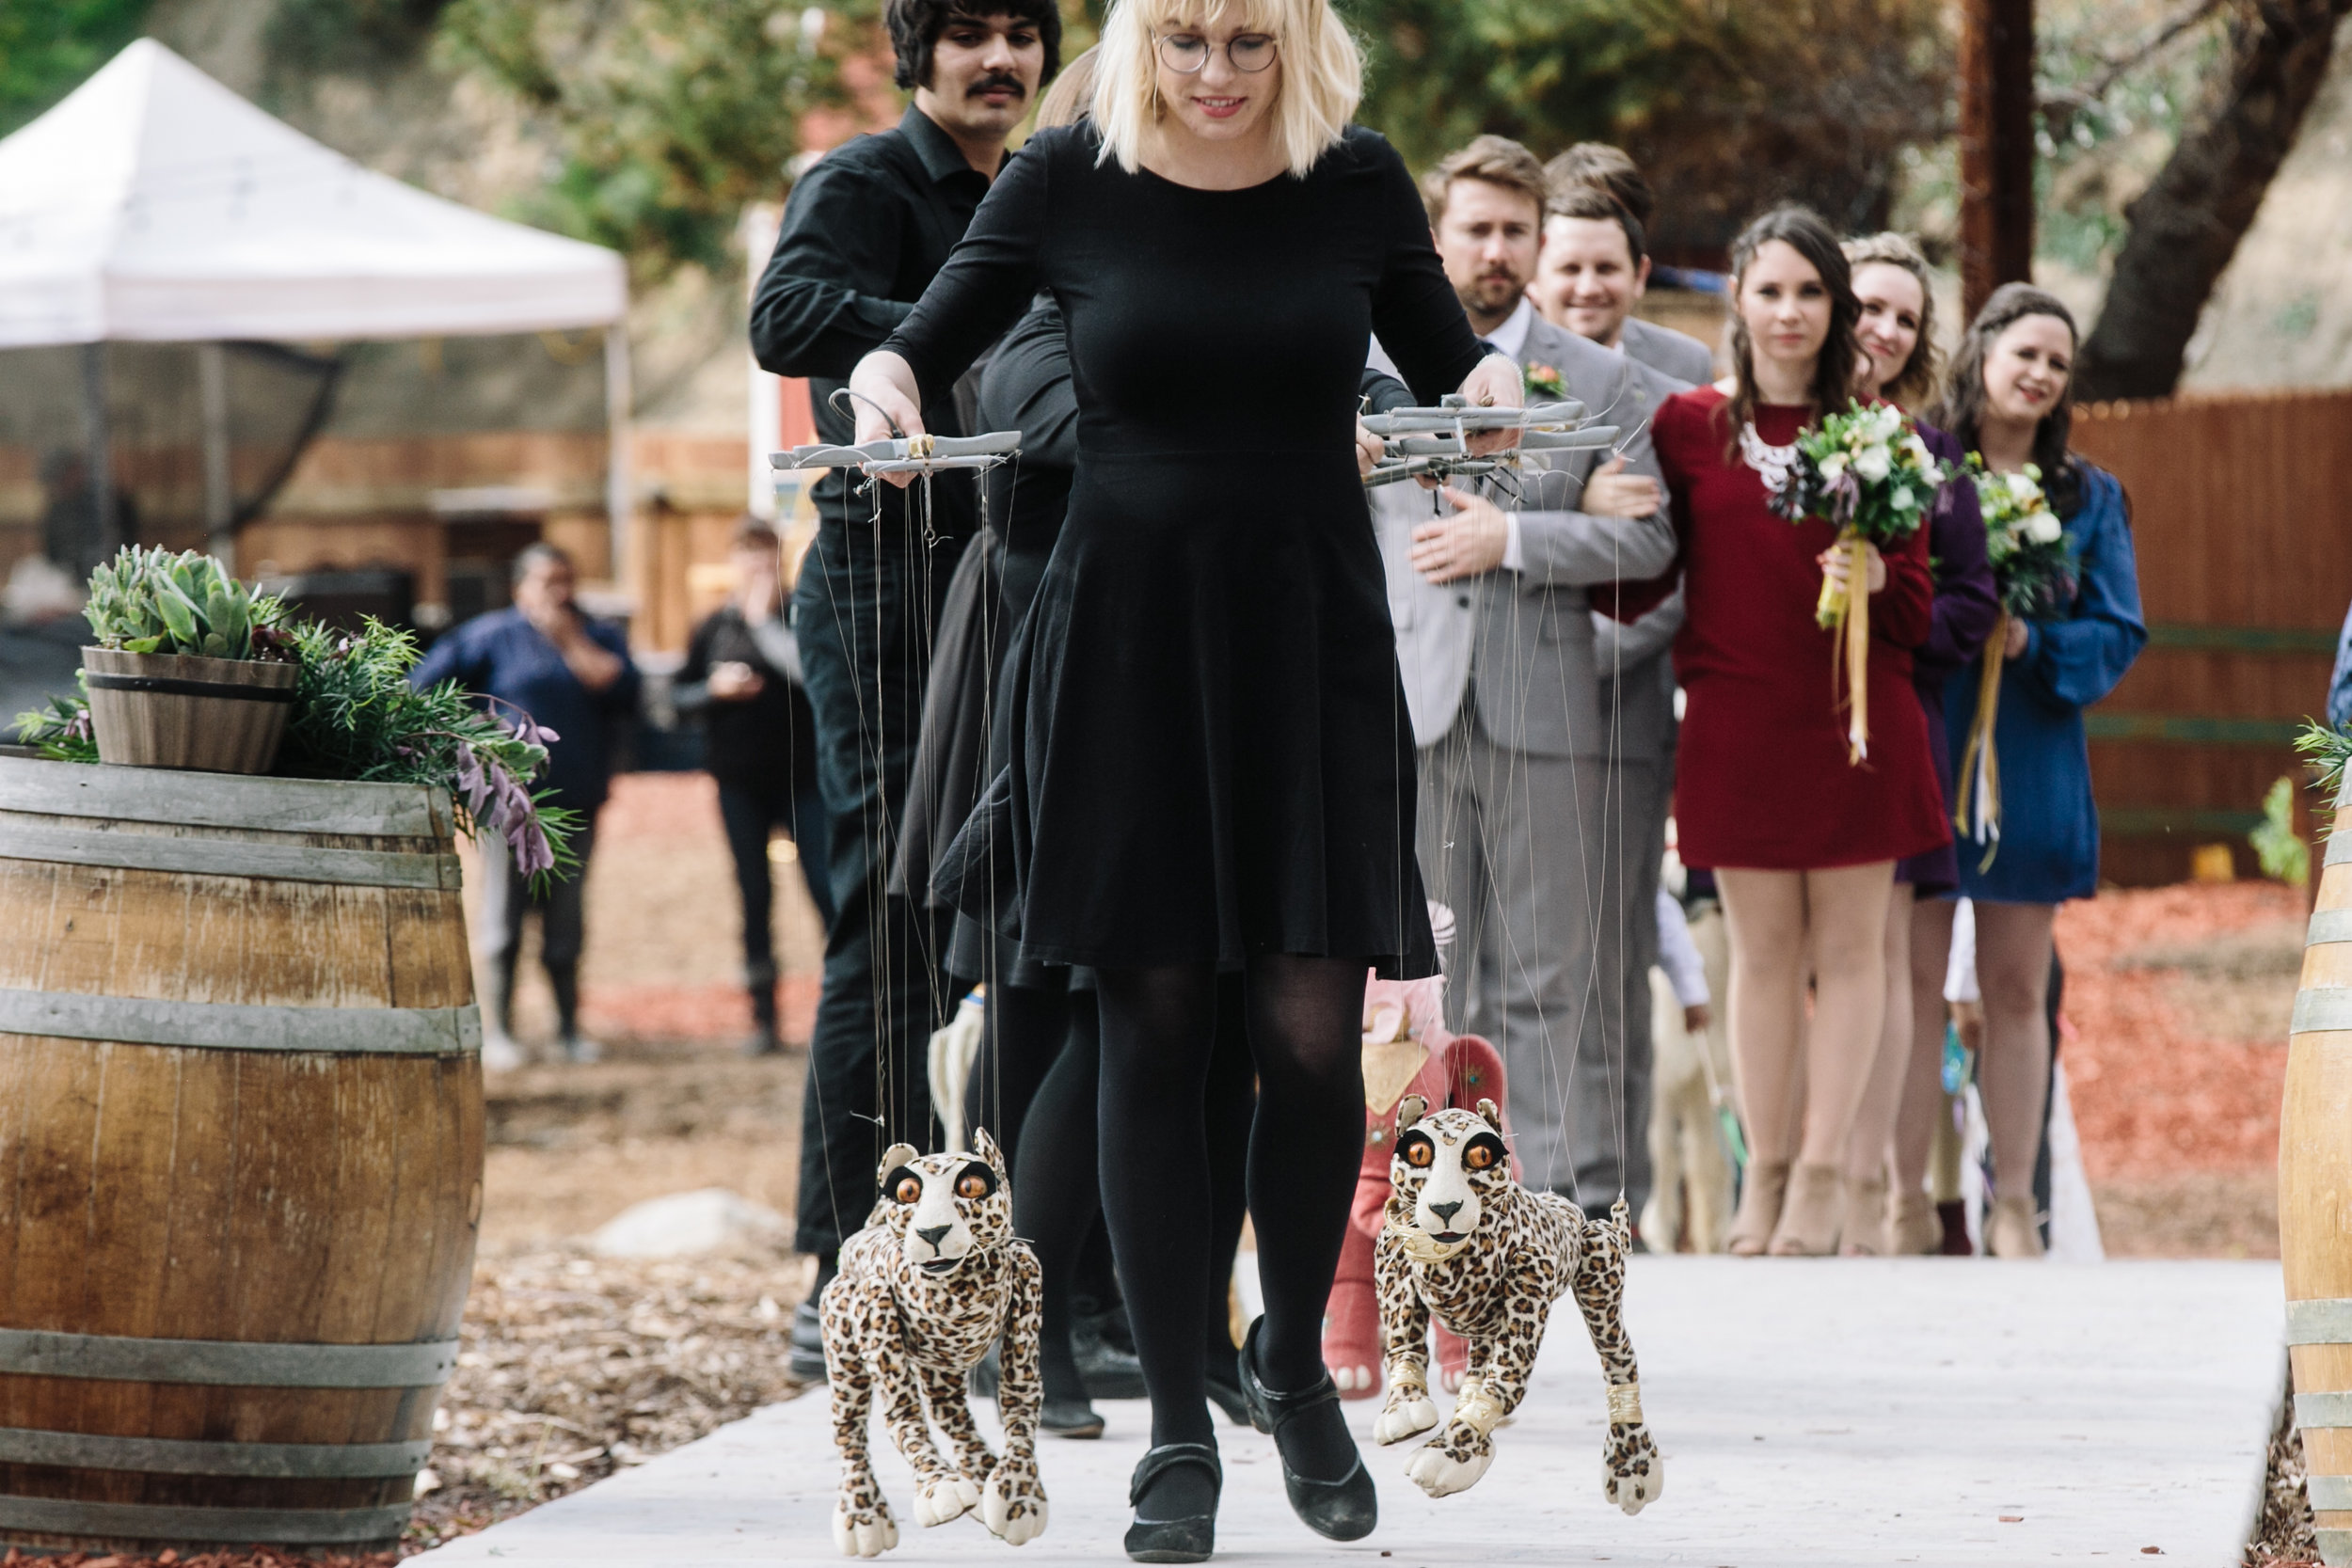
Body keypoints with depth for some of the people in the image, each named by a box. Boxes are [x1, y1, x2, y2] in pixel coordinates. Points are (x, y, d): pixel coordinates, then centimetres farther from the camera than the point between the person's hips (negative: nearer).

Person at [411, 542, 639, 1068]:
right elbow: (423, 686, 3)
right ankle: (498, 1031, 0)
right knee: (504, 916, -4)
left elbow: (622, 693, -6)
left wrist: (571, 642, -6)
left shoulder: (601, 639, 13)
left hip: (574, 803, 3)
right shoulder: (493, 635, 3)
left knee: (567, 922, 6)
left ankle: (570, 1027, 13)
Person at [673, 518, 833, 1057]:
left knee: (826, 889, -9)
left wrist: (766, 620, -14)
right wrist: (715, 689, -8)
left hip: (802, 775, -3)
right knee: (754, 895, 6)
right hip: (740, 780, 3)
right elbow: (679, 694, 12)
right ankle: (763, 1018, 12)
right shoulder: (715, 627, 8)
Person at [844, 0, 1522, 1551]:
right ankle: (1178, 1432, 8)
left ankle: (1295, 1359, 21)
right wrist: (885, 381, -16)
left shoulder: (1359, 183, 2)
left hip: (1311, 636, 1)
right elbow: (927, 342, 6)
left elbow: (1443, 360, 13)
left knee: (1312, 1024, -4)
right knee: (1153, 1025, 0)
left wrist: (1493, 383, -9)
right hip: (1125, 633, 0)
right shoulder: (1067, 180, -1)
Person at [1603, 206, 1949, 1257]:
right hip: (1739, 724, 0)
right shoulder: (1689, 427, 4)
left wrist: (1877, 576, -16)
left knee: (1848, 945, 2)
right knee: (1762, 950, 5)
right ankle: (1764, 1171, 11)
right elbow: (1638, 584, 6)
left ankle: (1823, 1173, 6)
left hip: (1857, 722, 0)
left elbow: (1917, 608, 4)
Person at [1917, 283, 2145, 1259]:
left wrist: (2032, 641, -12)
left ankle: (2013, 1203, 9)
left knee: (2017, 988, 5)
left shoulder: (2088, 498, 11)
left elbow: (2117, 632, 5)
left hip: (2030, 757, 2)